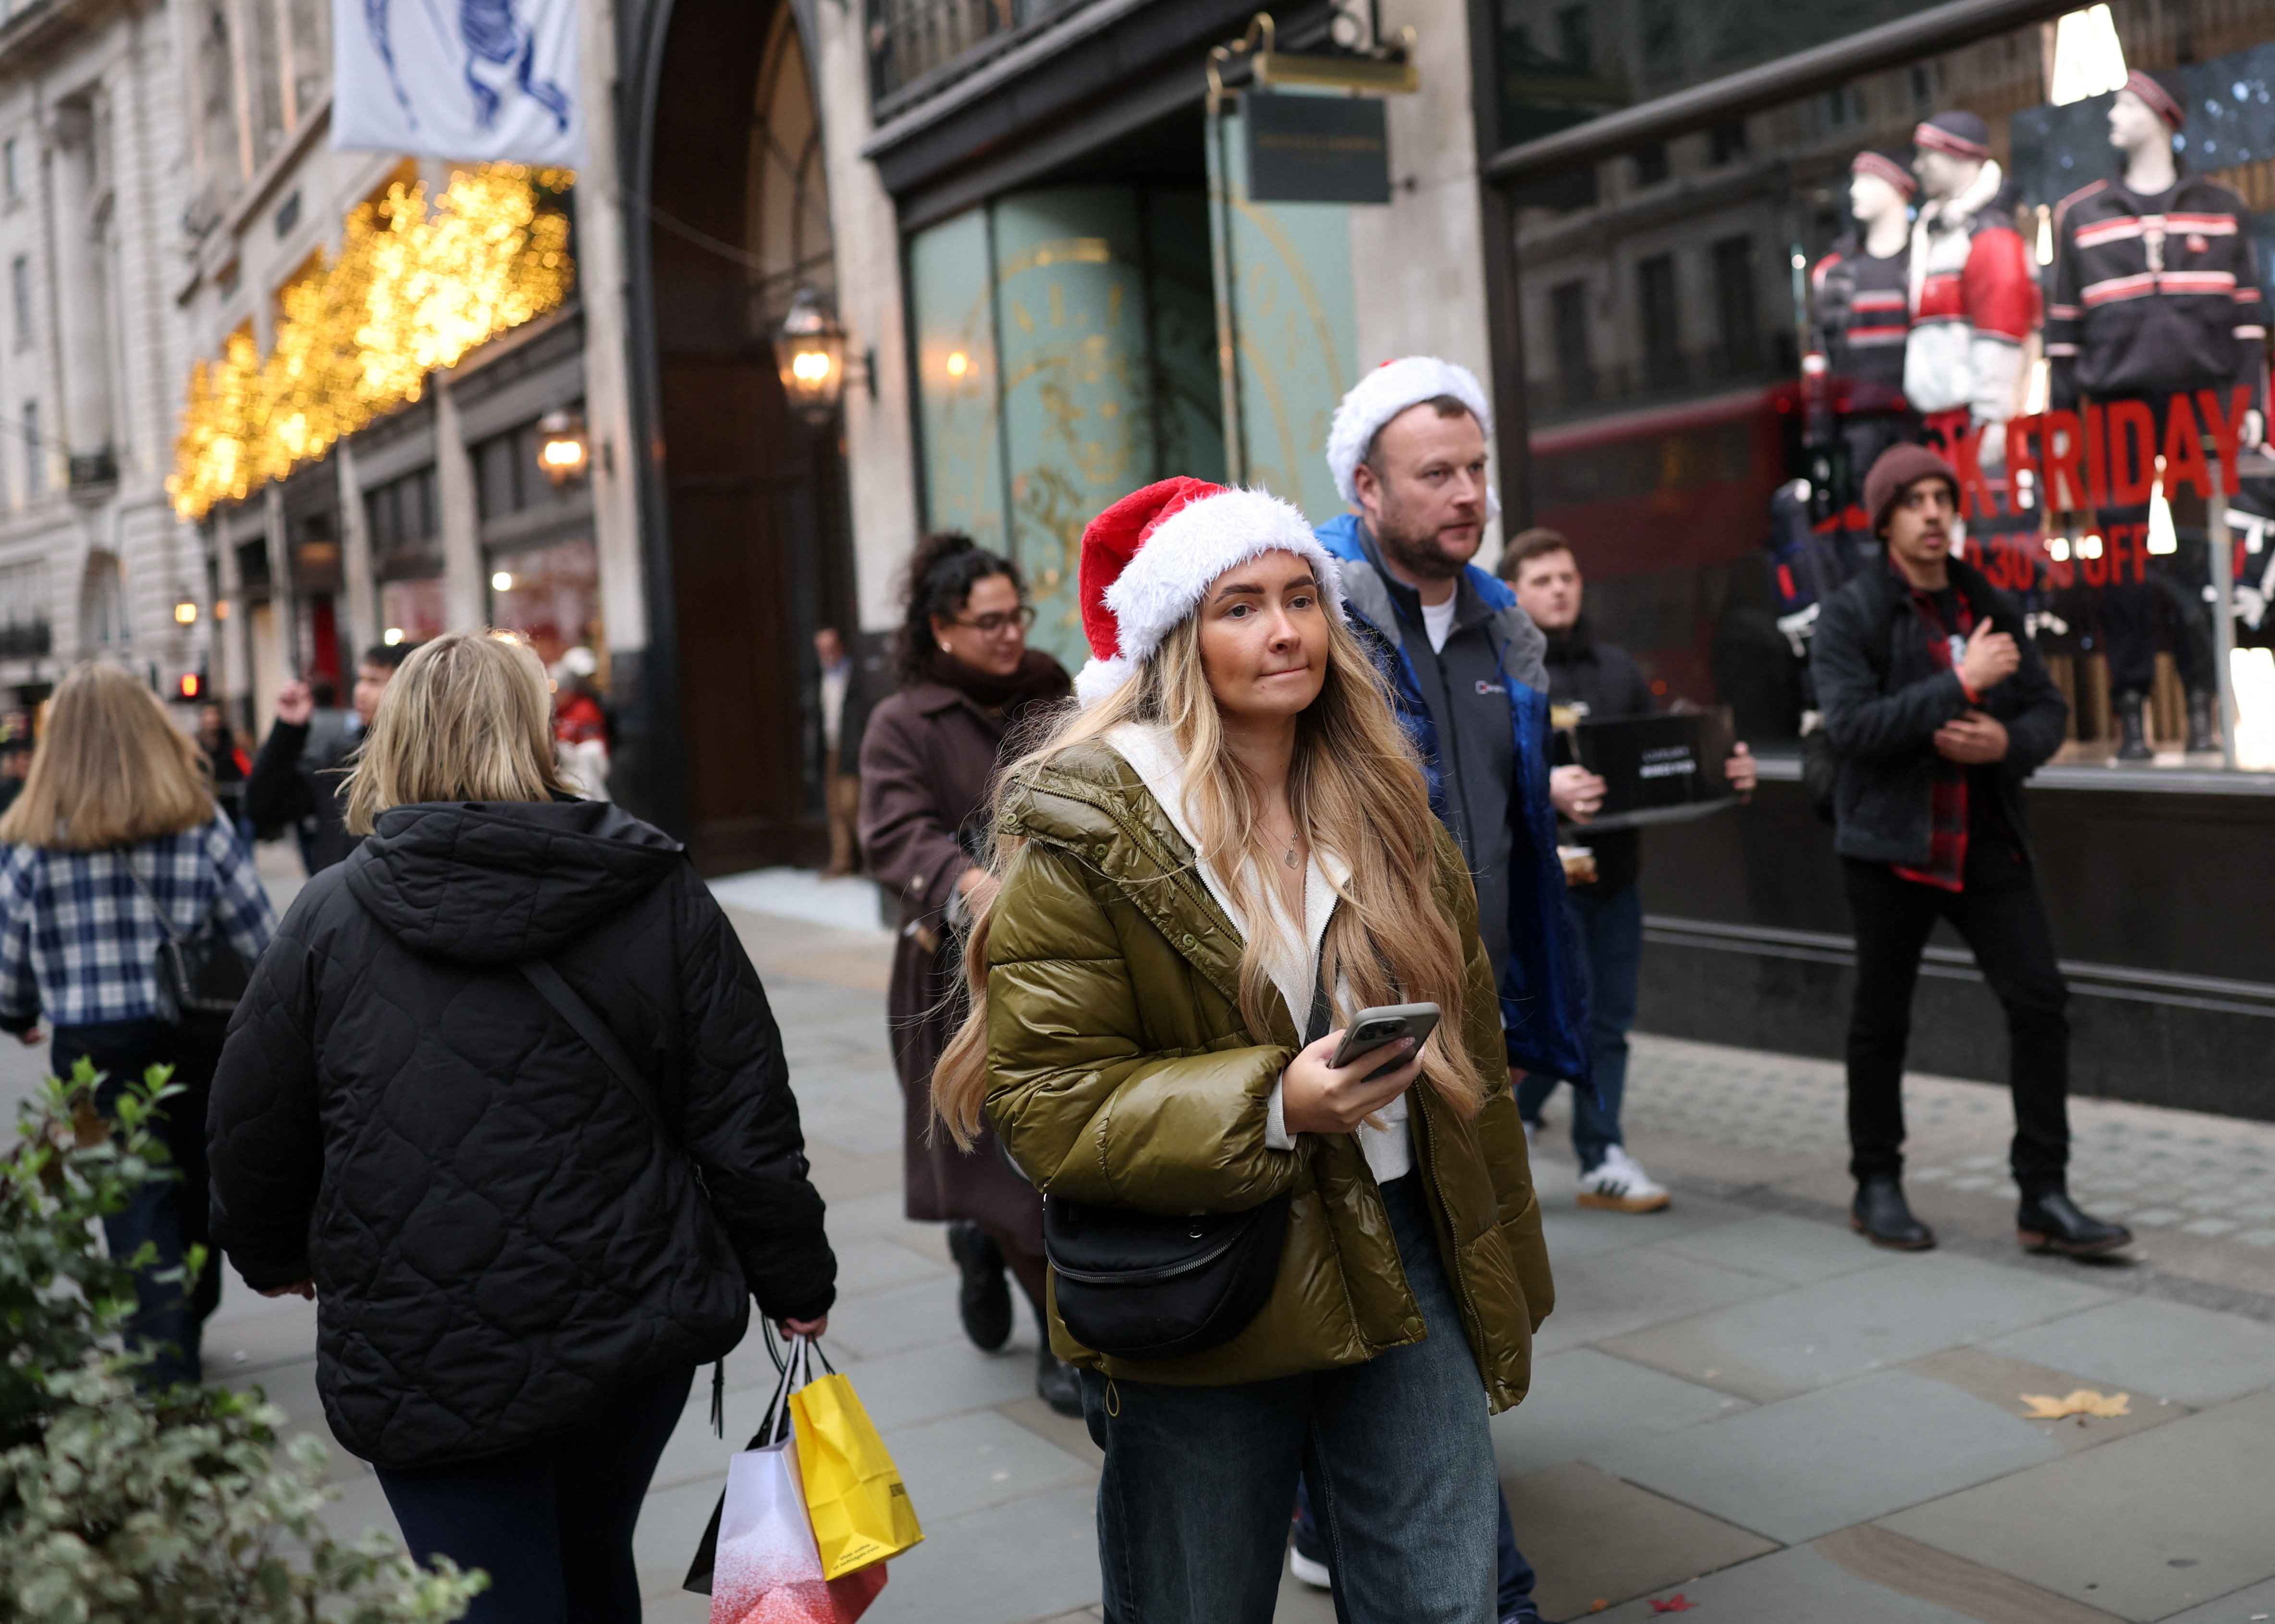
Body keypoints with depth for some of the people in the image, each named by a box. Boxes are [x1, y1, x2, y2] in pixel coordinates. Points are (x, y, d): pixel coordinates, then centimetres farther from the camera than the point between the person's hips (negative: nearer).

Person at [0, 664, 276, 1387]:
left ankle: (168, 1369, -1)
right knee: (194, 1190, 19)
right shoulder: (202, 825, -4)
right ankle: (184, 1333, 36)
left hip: (95, 1050, -2)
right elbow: (260, 940, -2)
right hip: (196, 1042, 2)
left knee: (139, 1207, 3)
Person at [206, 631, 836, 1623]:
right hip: (638, 1334, 3)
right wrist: (795, 1283, 10)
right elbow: (745, 1124, -3)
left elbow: (253, 1132, 3)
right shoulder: (662, 900, -5)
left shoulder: (330, 918, -6)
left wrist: (272, 1257, 24)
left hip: (425, 1370, -2)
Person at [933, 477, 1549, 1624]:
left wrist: (1504, 1276, 18)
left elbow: (1469, 1055, 15)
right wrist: (1272, 1102, -25)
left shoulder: (1383, 807, 7)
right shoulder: (1084, 830, -11)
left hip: (1403, 1271, 4)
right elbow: (1045, 1100, -14)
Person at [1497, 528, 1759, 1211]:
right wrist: (1541, 786, -36)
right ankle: (1512, 1123, 17)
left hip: (1614, 872, 6)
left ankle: (1603, 1161, 18)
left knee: (1610, 1023, 9)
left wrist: (1727, 772, -4)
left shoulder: (1618, 669, 16)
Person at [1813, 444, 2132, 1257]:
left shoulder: (1992, 606, 9)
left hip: (1987, 841, 4)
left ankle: (2044, 1198, 3)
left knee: (2040, 1002, -5)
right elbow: (1851, 726, -19)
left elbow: (2049, 708, 10)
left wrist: (2007, 742, -12)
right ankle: (1876, 1185, 24)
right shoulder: (1850, 615, -6)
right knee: (1881, 1018, 8)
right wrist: (1960, 683, -23)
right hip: (1892, 845, -4)